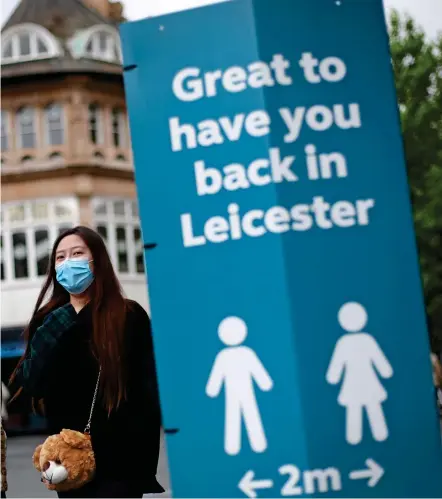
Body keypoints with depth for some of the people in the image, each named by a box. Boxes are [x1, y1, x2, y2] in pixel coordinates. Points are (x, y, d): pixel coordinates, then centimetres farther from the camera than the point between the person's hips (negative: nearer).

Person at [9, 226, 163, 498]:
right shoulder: (49, 322, 6)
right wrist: (60, 323, -15)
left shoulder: (129, 316, -5)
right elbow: (31, 384, -7)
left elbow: (149, 394, -6)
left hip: (120, 464, -4)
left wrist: (142, 464, -11)